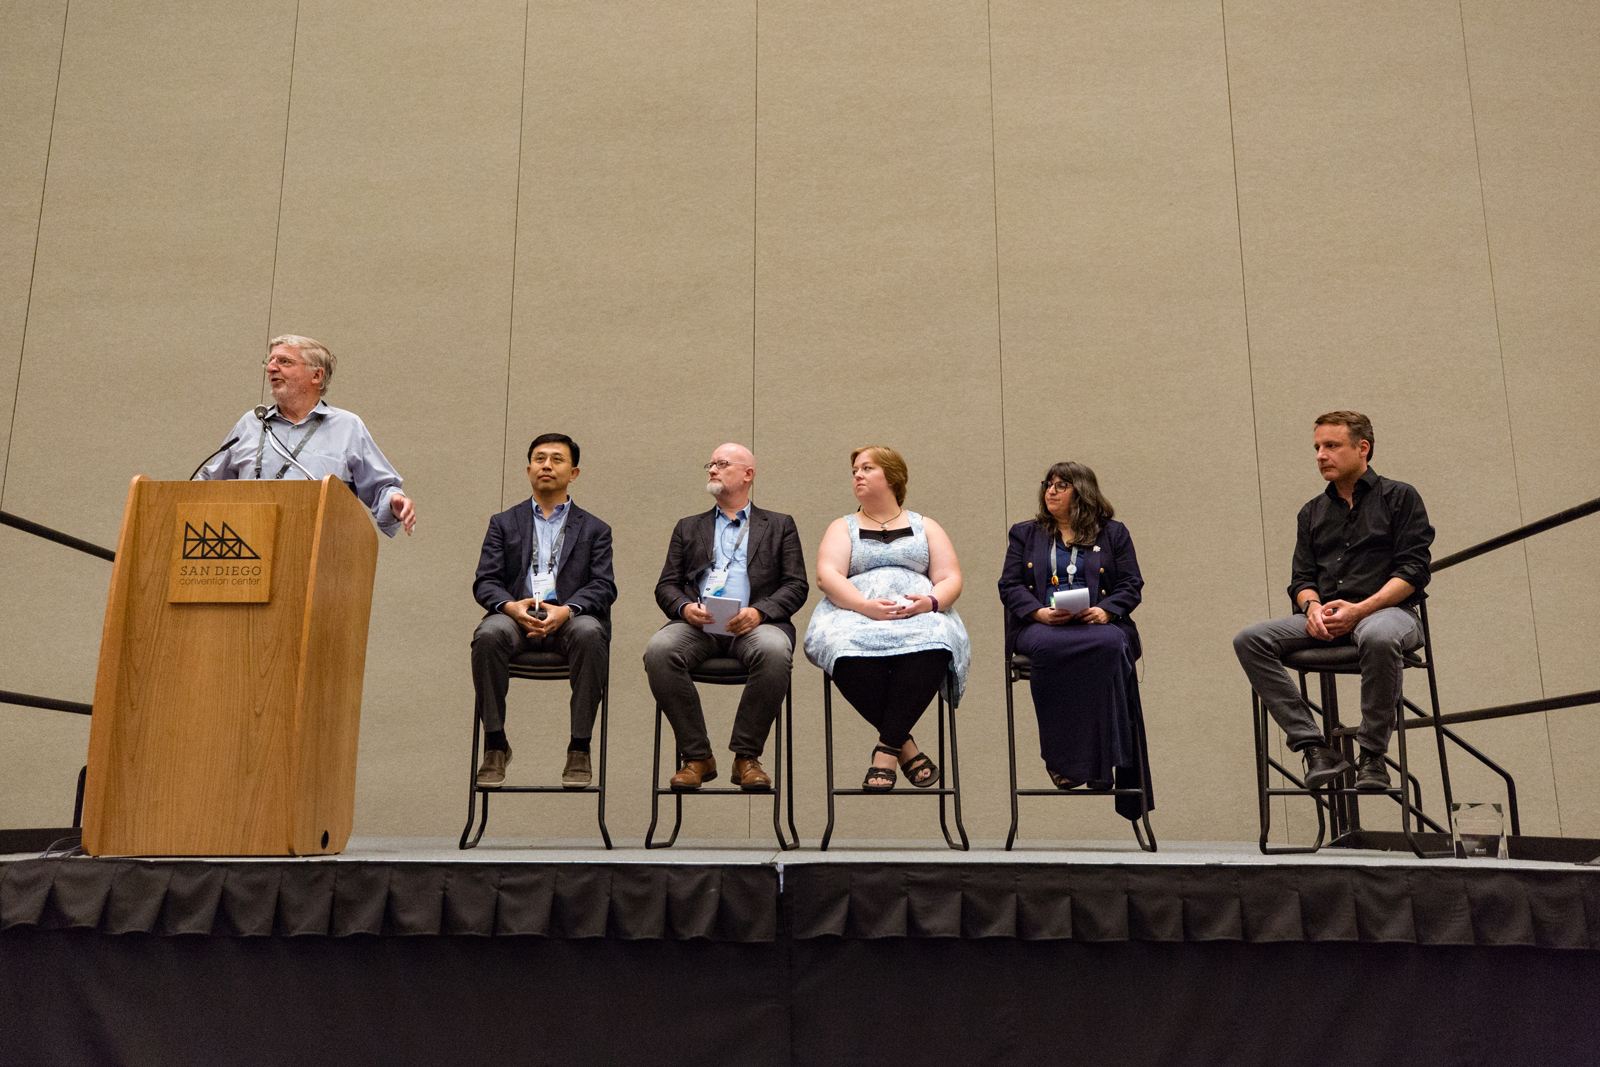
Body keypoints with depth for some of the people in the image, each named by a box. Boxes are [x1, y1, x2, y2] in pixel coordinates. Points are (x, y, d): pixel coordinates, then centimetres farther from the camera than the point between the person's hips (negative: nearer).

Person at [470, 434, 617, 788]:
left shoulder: (594, 530, 19)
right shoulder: (504, 523, 21)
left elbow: (603, 587, 4)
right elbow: (485, 582, 9)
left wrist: (567, 610, -17)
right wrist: (511, 606, -14)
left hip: (568, 619, -1)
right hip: (515, 616, 1)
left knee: (590, 633, -35)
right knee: (488, 635, -33)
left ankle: (579, 749, -27)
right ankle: (495, 746, -20)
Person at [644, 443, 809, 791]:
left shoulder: (780, 525, 20)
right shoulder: (688, 527, 26)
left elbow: (797, 586, 8)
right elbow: (666, 586, 17)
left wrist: (759, 611, -12)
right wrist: (685, 607, -8)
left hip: (754, 623, -2)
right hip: (697, 623, 2)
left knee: (774, 651, -37)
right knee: (658, 650, -31)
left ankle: (746, 756, -21)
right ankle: (697, 756, -18)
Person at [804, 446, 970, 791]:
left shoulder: (925, 527, 23)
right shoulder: (843, 527, 21)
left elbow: (951, 580, 11)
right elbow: (827, 576, 2)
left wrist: (931, 601, -13)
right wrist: (865, 605, -17)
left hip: (920, 617, 0)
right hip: (857, 614, 0)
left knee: (932, 645, -37)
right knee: (849, 648, -37)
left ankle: (886, 748, -31)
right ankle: (905, 747, -25)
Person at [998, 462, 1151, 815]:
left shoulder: (1113, 533, 19)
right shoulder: (1025, 533, 22)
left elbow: (1131, 586, 10)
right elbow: (1009, 586, 11)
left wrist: (1105, 611, -11)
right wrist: (1038, 612, -9)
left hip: (1097, 624, 0)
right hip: (1041, 626, 0)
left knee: (1109, 644, -37)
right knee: (1047, 647, -37)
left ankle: (1099, 757, -31)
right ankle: (1061, 756, -28)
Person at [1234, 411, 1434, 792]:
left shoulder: (1400, 497, 8)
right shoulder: (1312, 512, 22)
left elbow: (1413, 570, -3)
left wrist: (1359, 610, -17)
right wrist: (1313, 607, -8)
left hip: (1387, 609, -5)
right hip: (1324, 617, 5)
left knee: (1378, 638, -42)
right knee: (1249, 640, -22)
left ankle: (1372, 756, -23)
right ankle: (1315, 749, -24)